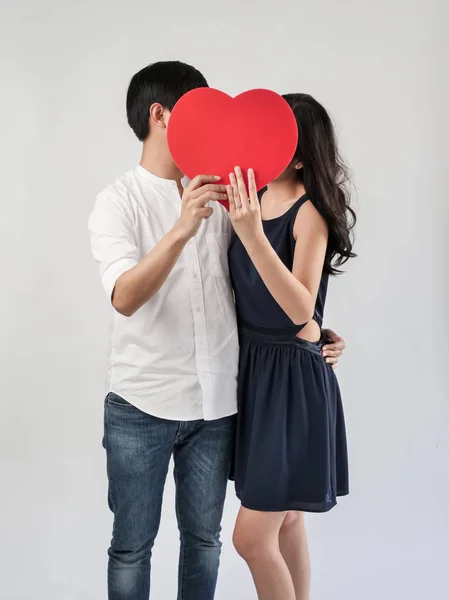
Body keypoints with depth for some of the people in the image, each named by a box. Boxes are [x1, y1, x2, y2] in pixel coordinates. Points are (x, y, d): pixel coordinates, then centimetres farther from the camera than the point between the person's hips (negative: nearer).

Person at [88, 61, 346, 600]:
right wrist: (181, 230, -34)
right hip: (142, 404, -4)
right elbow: (125, 298, -22)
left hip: (216, 401, 4)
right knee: (132, 545, 7)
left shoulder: (219, 193, 7)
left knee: (203, 536, 15)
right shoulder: (119, 202, -6)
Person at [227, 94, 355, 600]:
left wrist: (252, 233, -35)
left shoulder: (310, 212, -16)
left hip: (292, 377, -7)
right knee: (285, 520, 19)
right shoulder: (252, 198, 5)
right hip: (251, 367, 7)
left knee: (252, 537, -4)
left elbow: (301, 310, -27)